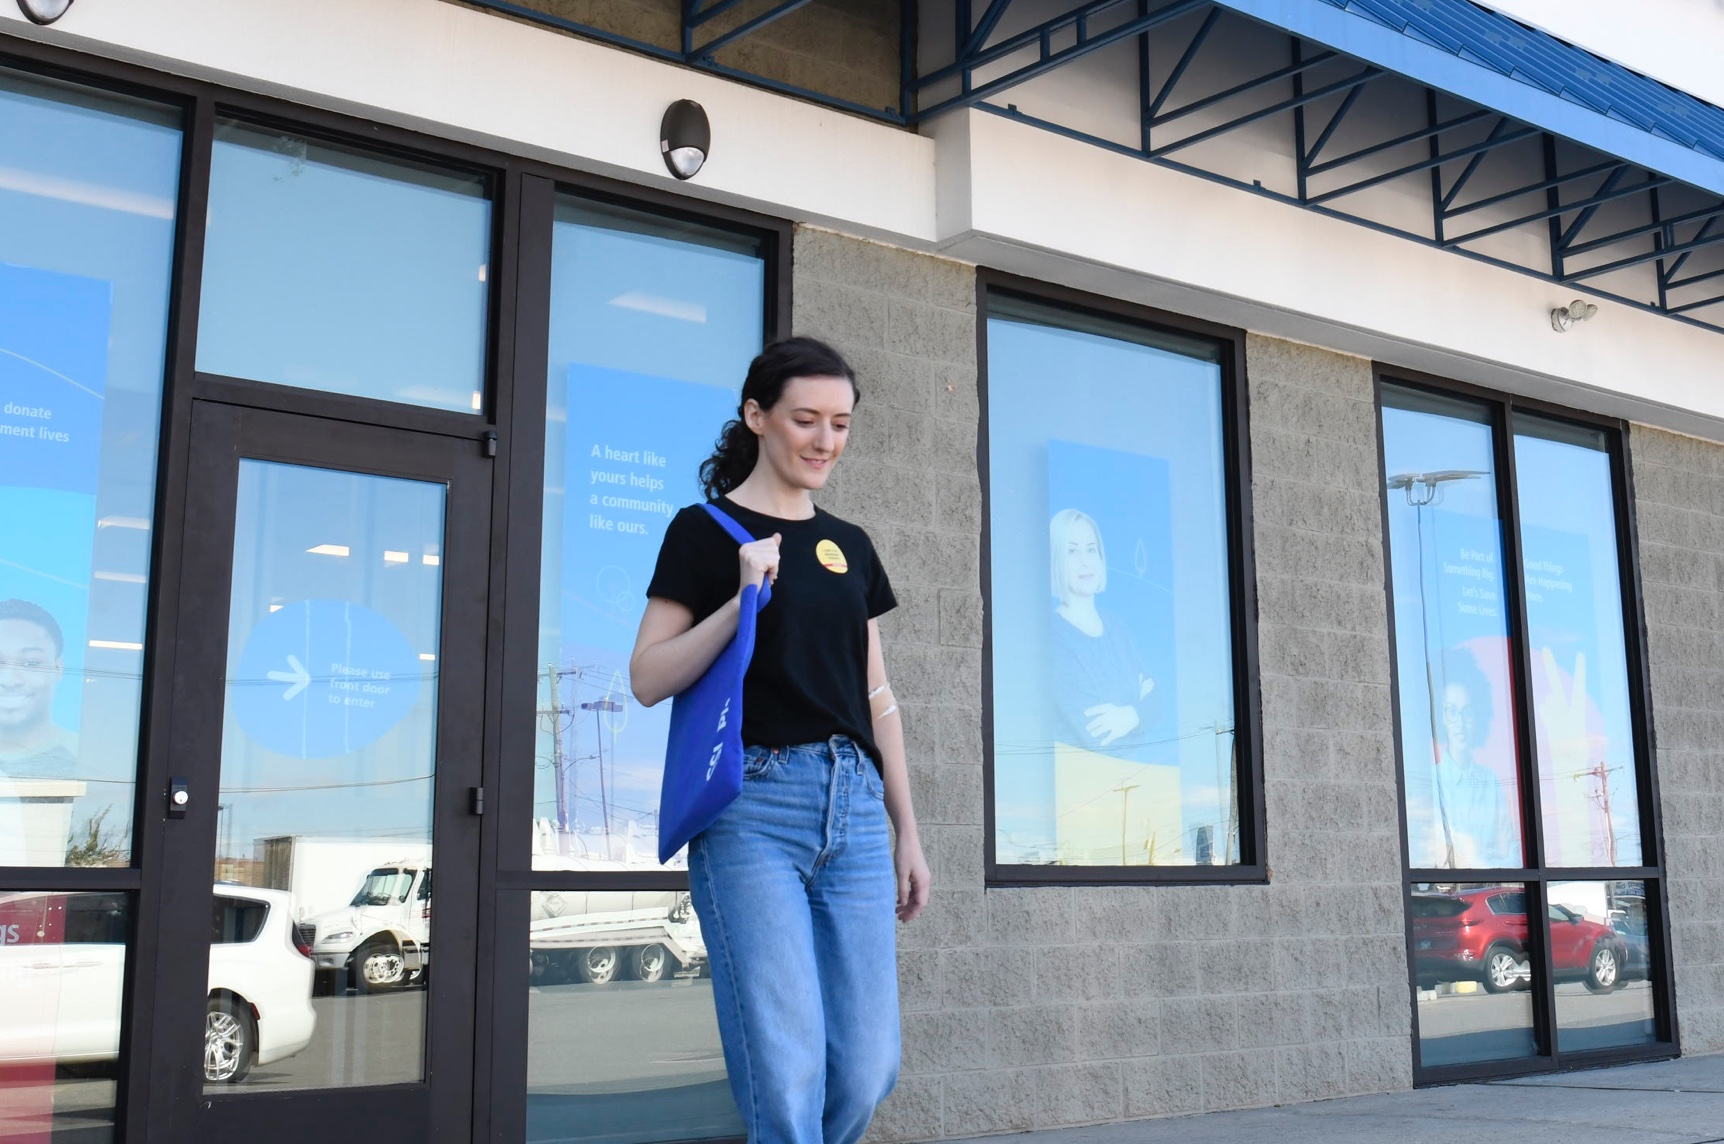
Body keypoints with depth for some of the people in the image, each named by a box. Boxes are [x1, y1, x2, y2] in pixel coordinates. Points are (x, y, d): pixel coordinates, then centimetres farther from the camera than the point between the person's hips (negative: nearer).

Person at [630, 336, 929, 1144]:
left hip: (853, 806, 5)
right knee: (786, 1074, -9)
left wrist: (906, 830, 16)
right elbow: (648, 679, -3)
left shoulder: (850, 547, 17)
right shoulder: (706, 532, 2)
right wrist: (742, 599, -16)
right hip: (752, 804, -5)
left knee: (868, 1069, 3)